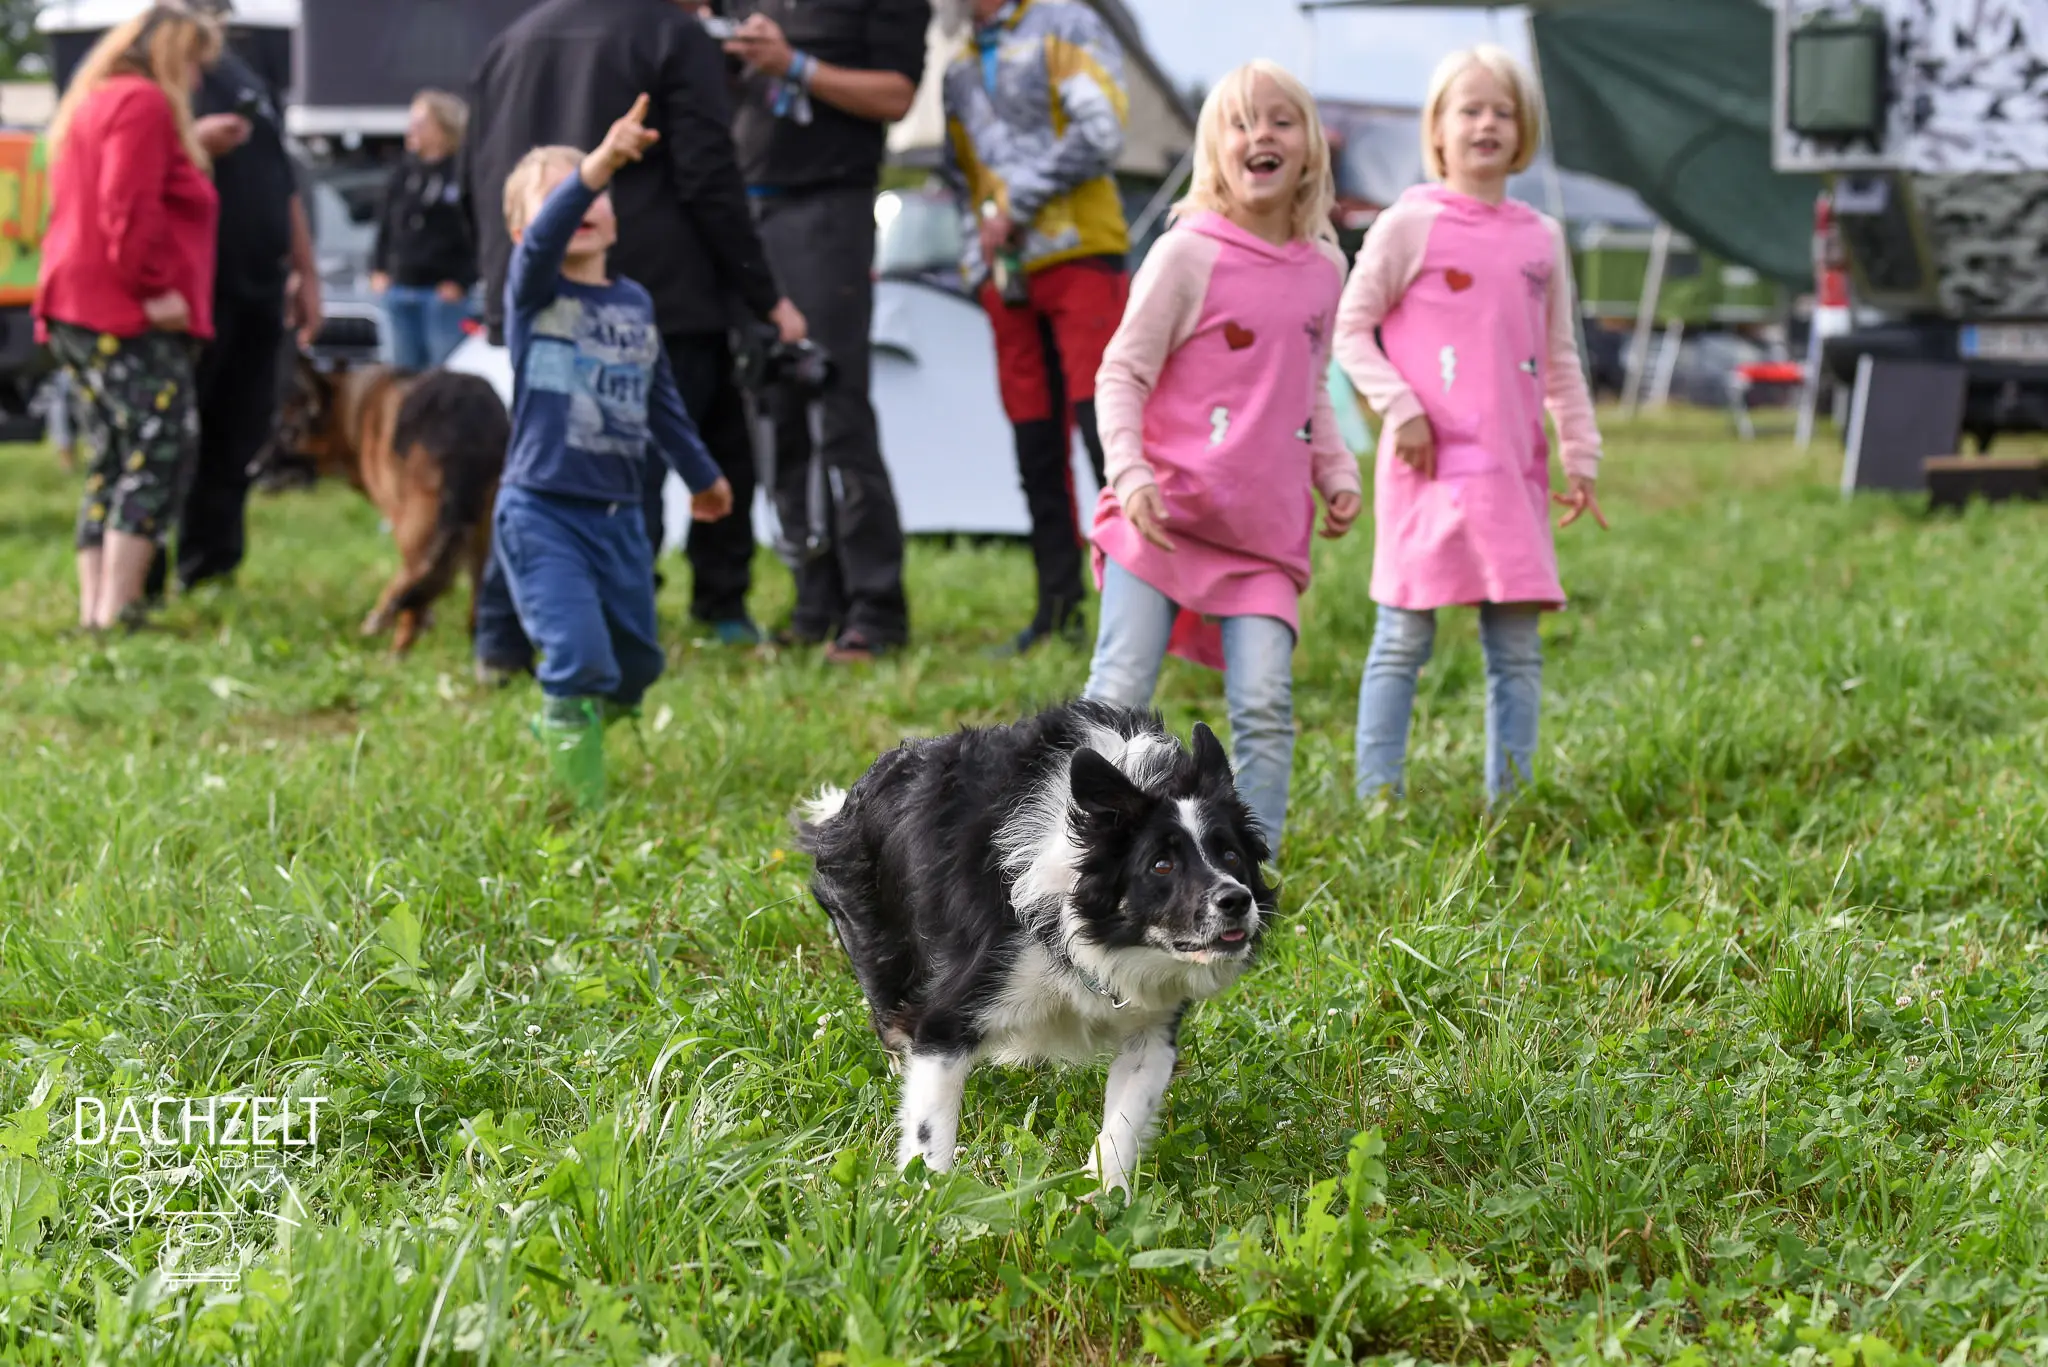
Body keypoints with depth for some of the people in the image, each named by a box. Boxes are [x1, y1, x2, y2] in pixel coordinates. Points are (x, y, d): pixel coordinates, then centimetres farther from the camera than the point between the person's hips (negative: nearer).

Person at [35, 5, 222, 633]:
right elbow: (130, 209, -20)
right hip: (127, 315, -10)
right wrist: (155, 288, -17)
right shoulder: (144, 103, -9)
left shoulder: (94, 103, 23)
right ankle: (117, 611, -18)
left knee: (110, 461, 10)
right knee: (161, 448, -12)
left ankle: (94, 608, 7)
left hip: (78, 307, 10)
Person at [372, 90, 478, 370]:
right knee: (406, 368, 11)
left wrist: (461, 281, -12)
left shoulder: (463, 174, -7)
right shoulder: (403, 173, 12)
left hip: (445, 291, -6)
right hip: (400, 288, 6)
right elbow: (385, 225, 18)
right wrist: (378, 269, 10)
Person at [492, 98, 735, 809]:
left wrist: (700, 473, 33)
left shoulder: (636, 302, 9)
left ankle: (561, 725, 44)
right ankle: (583, 798, 3)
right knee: (580, 658, -18)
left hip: (618, 516, 6)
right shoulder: (532, 290, -7)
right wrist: (600, 163, -45)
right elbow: (547, 234, -30)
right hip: (542, 511, -6)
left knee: (634, 669, 14)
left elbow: (660, 398, 23)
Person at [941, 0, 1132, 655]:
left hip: (1078, 260, -7)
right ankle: (1058, 609, 11)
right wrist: (981, 256, 14)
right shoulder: (961, 68, 19)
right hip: (1007, 275, 7)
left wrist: (1016, 205, -12)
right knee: (1036, 447, 6)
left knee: (1103, 425, -16)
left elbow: (1099, 135, -13)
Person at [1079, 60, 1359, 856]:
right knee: (1118, 699, -7)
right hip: (1163, 521, -4)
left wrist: (1336, 472, 10)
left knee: (1265, 707, -8)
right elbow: (1121, 373, -5)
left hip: (1264, 537, 4)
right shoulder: (1187, 255, -5)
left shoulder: (1324, 269, 11)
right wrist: (1129, 472, -18)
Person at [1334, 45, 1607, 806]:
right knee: (1403, 641, -1)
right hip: (1429, 468, -5)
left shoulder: (1541, 240, 13)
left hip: (1512, 473, 5)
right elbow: (1349, 328, -1)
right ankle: (1378, 801, 4)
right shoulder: (1410, 225, -1)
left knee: (1517, 647, 5)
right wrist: (1399, 408, -12)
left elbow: (1560, 361, 19)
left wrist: (1580, 458, 15)